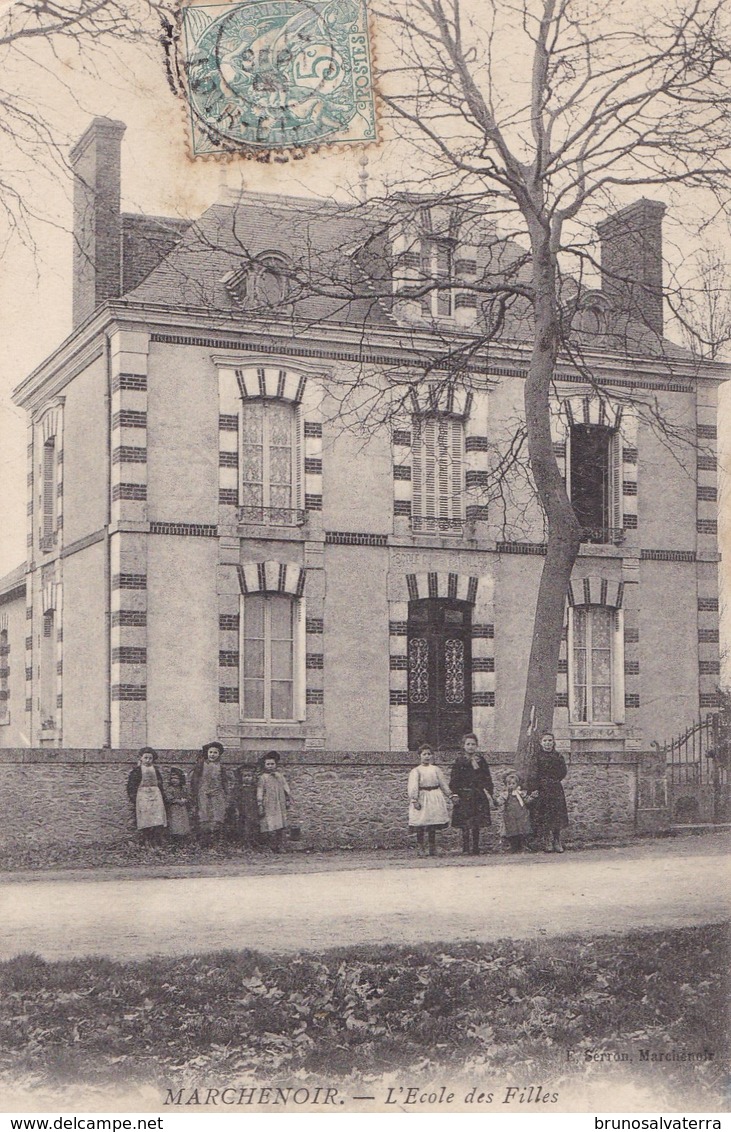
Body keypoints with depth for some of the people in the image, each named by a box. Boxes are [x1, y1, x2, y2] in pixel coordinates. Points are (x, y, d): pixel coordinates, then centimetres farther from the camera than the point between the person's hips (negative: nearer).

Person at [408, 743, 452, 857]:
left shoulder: (436, 769, 11)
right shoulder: (416, 771, 1)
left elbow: (443, 784, 14)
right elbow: (413, 787, -7)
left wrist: (448, 796, 9)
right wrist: (414, 799, -17)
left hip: (435, 799, 3)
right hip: (421, 799, -3)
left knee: (432, 827, 5)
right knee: (420, 827, -3)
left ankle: (432, 849, 13)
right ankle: (420, 849, 4)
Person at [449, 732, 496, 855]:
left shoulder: (481, 761, 10)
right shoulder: (459, 762, 2)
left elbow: (487, 779, 12)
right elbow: (454, 780, 0)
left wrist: (490, 794, 6)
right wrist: (455, 794, -9)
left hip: (478, 796, 3)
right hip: (464, 796, -3)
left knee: (476, 825, 2)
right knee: (466, 825, -9)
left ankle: (475, 849, 7)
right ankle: (466, 848, -8)